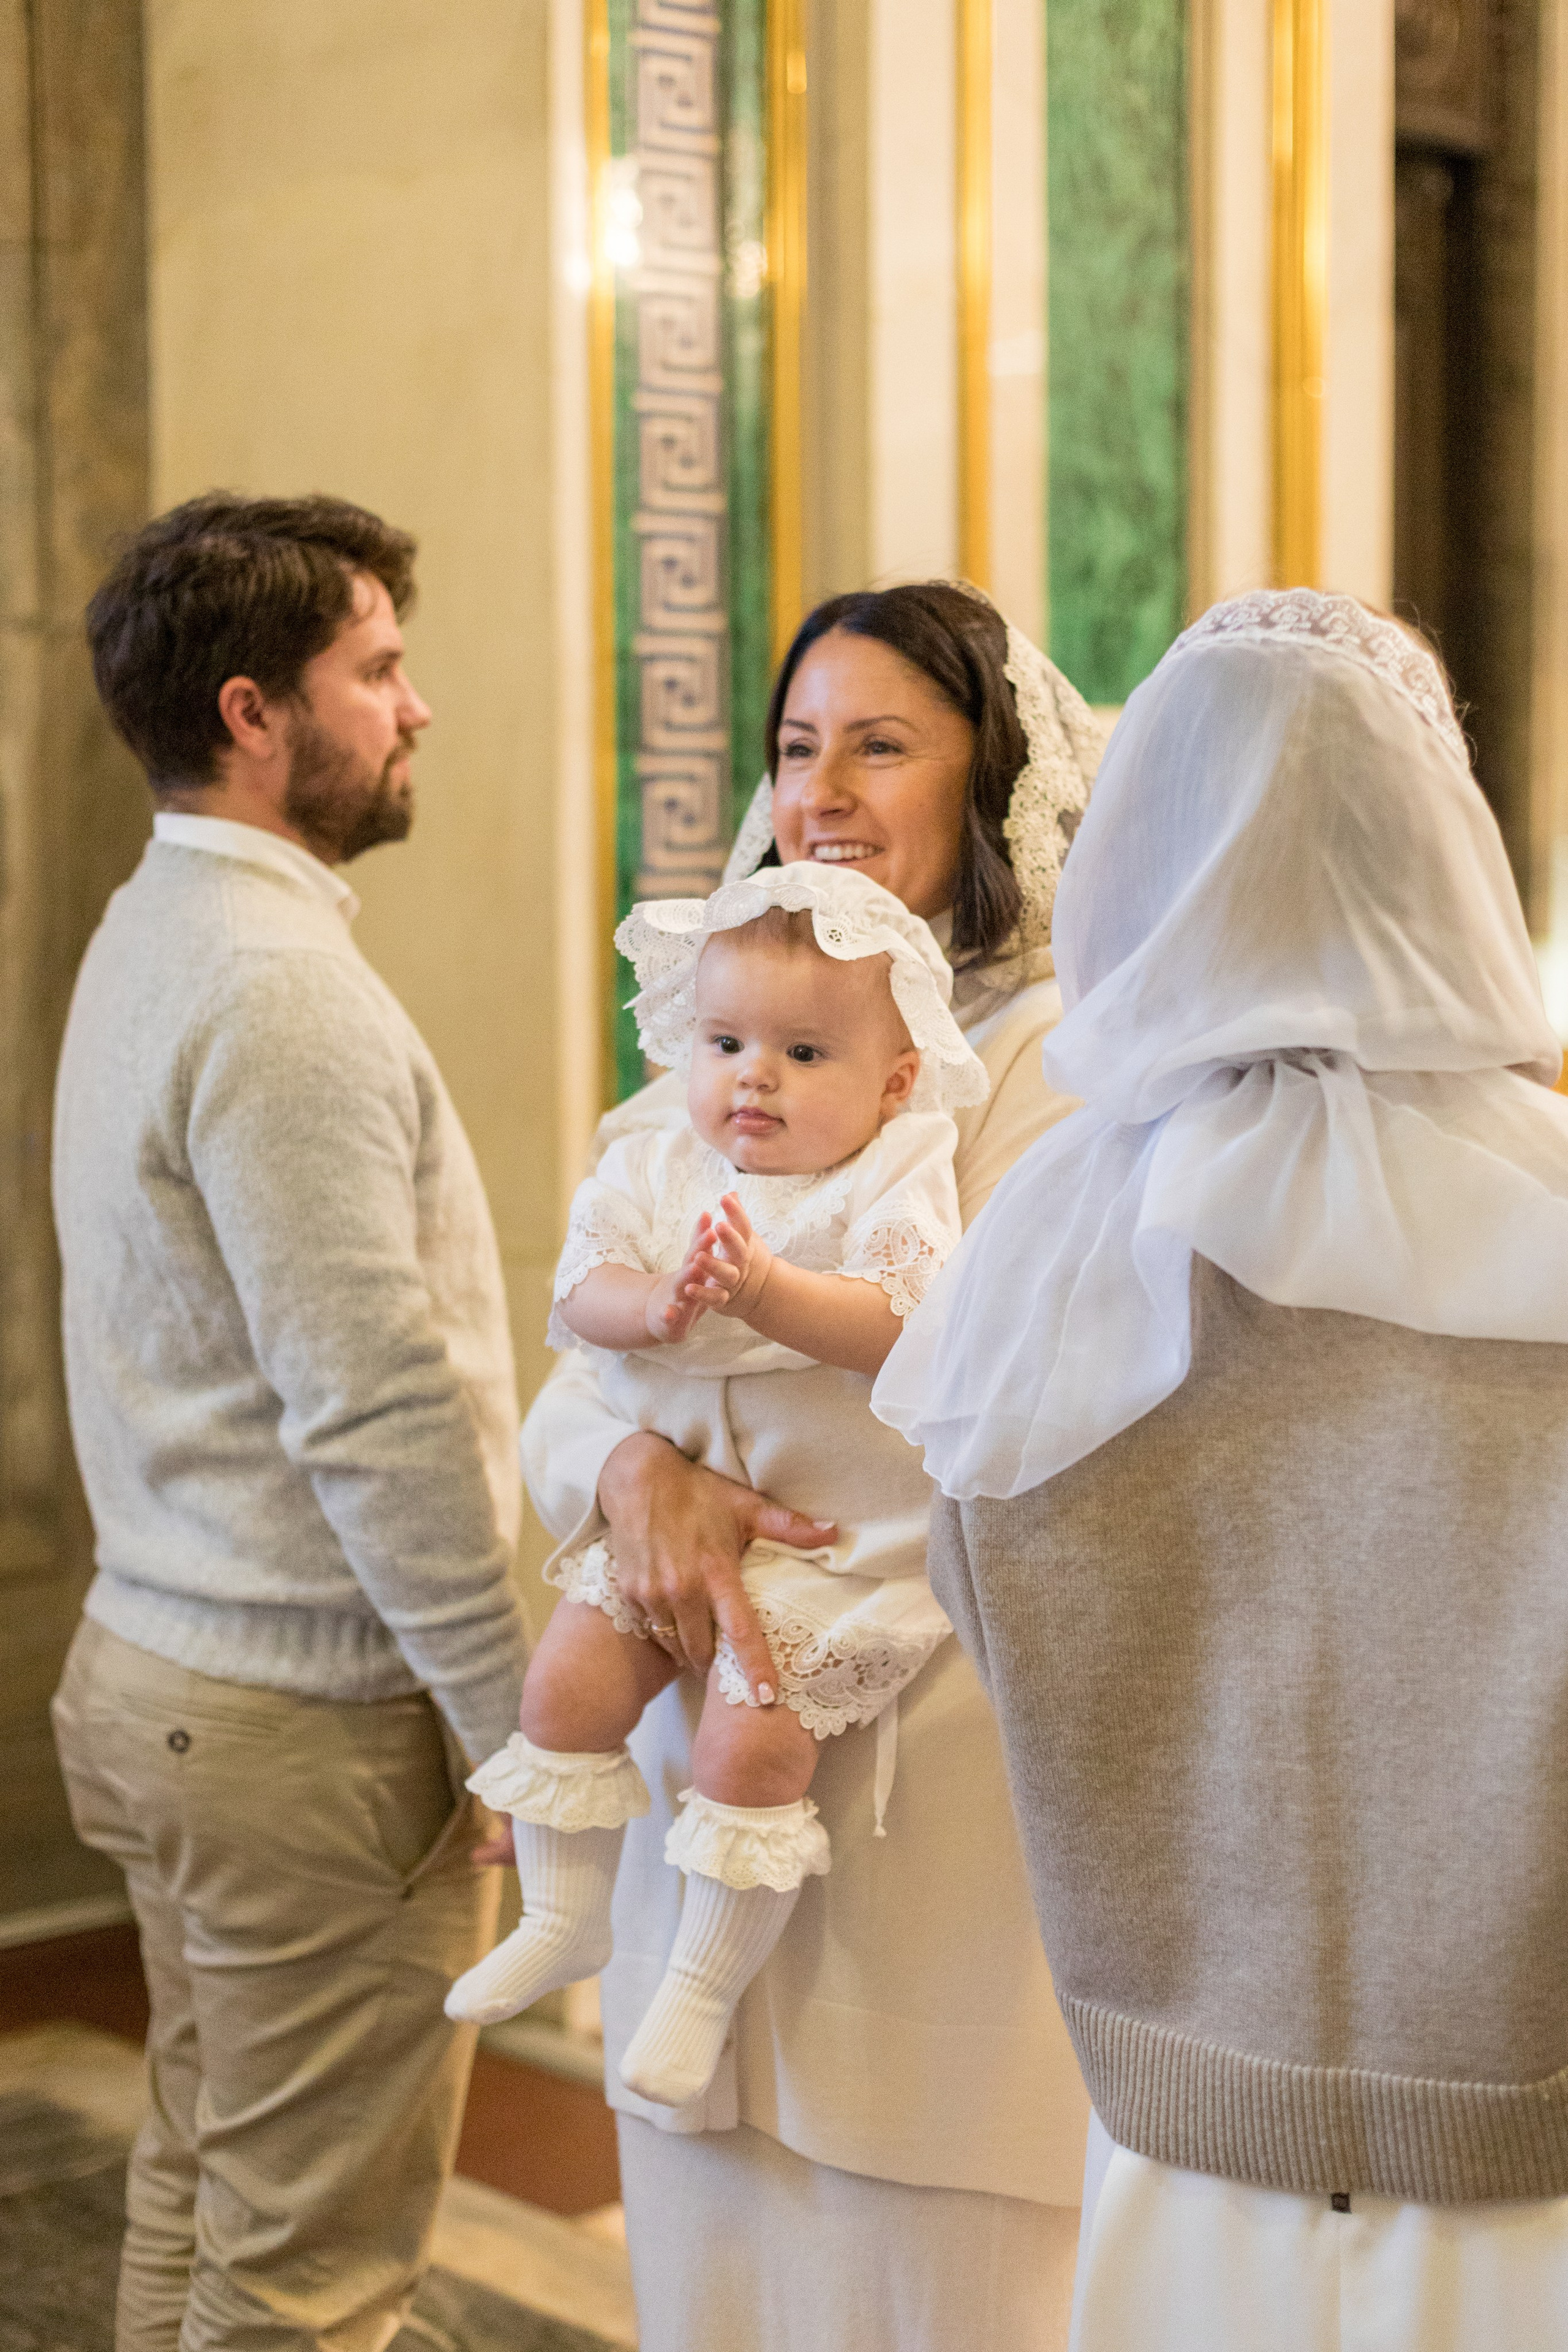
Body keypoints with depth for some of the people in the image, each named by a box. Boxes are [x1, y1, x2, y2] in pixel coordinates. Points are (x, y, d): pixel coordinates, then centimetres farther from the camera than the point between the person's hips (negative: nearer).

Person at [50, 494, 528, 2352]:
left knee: (196, 2196, 21)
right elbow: (378, 1407, -24)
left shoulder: (150, 940, 12)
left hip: (157, 1663, 10)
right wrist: (520, 1720, -16)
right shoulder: (282, 990, -20)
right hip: (309, 1719, -10)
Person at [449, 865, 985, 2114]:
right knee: (568, 1679, 0)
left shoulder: (898, 1180, -12)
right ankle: (565, 1916, 23)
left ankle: (706, 1985, 4)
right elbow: (581, 1286, -8)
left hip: (845, 1538, -6)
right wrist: (659, 1304, -29)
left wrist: (764, 1291, -40)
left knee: (750, 1735, -16)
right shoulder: (655, 1168, 4)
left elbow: (894, 1323, -27)